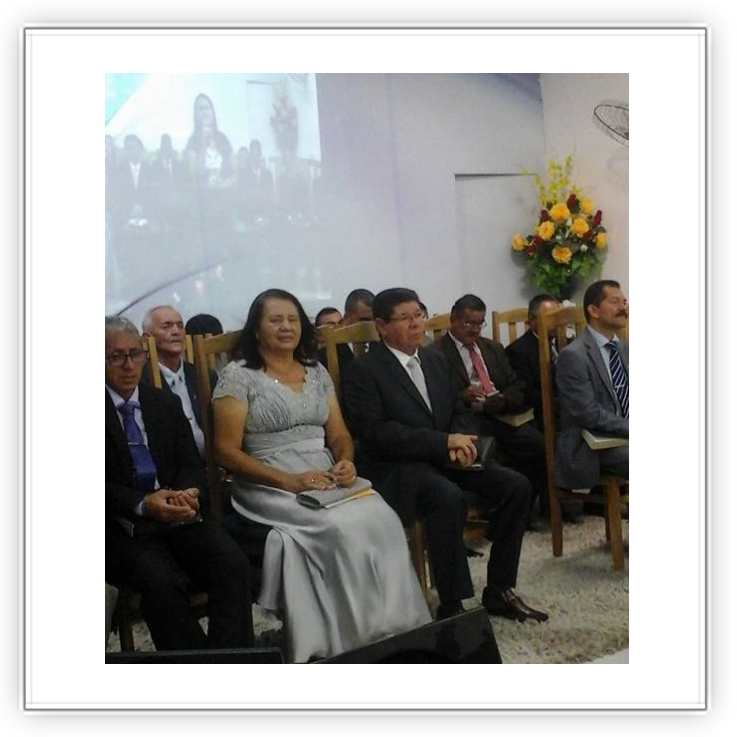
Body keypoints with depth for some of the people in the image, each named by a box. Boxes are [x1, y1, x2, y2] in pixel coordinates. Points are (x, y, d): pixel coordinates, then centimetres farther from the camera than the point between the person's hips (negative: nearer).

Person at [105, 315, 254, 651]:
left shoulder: (167, 403, 15)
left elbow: (192, 465, 11)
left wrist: (188, 492, -14)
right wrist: (143, 504, -23)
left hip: (177, 516, 4)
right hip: (121, 526, -3)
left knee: (233, 565, -24)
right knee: (160, 580, -33)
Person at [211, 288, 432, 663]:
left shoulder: (317, 372, 15)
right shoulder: (238, 375, -3)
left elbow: (339, 435, 16)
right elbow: (227, 451, -8)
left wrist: (346, 462, -9)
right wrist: (290, 480, -18)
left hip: (326, 482, 5)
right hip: (270, 488, -5)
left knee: (383, 520, -25)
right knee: (343, 529, -31)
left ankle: (396, 630, -16)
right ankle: (360, 639, -17)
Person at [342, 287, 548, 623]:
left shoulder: (437, 360, 15)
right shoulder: (362, 372, -8)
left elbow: (459, 412, 18)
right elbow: (377, 432, -17)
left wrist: (459, 443, -7)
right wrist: (445, 442, -21)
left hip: (445, 459, 7)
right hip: (397, 468, -7)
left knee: (517, 486, -10)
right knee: (449, 497, -35)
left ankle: (499, 591, 2)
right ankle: (451, 606, -23)